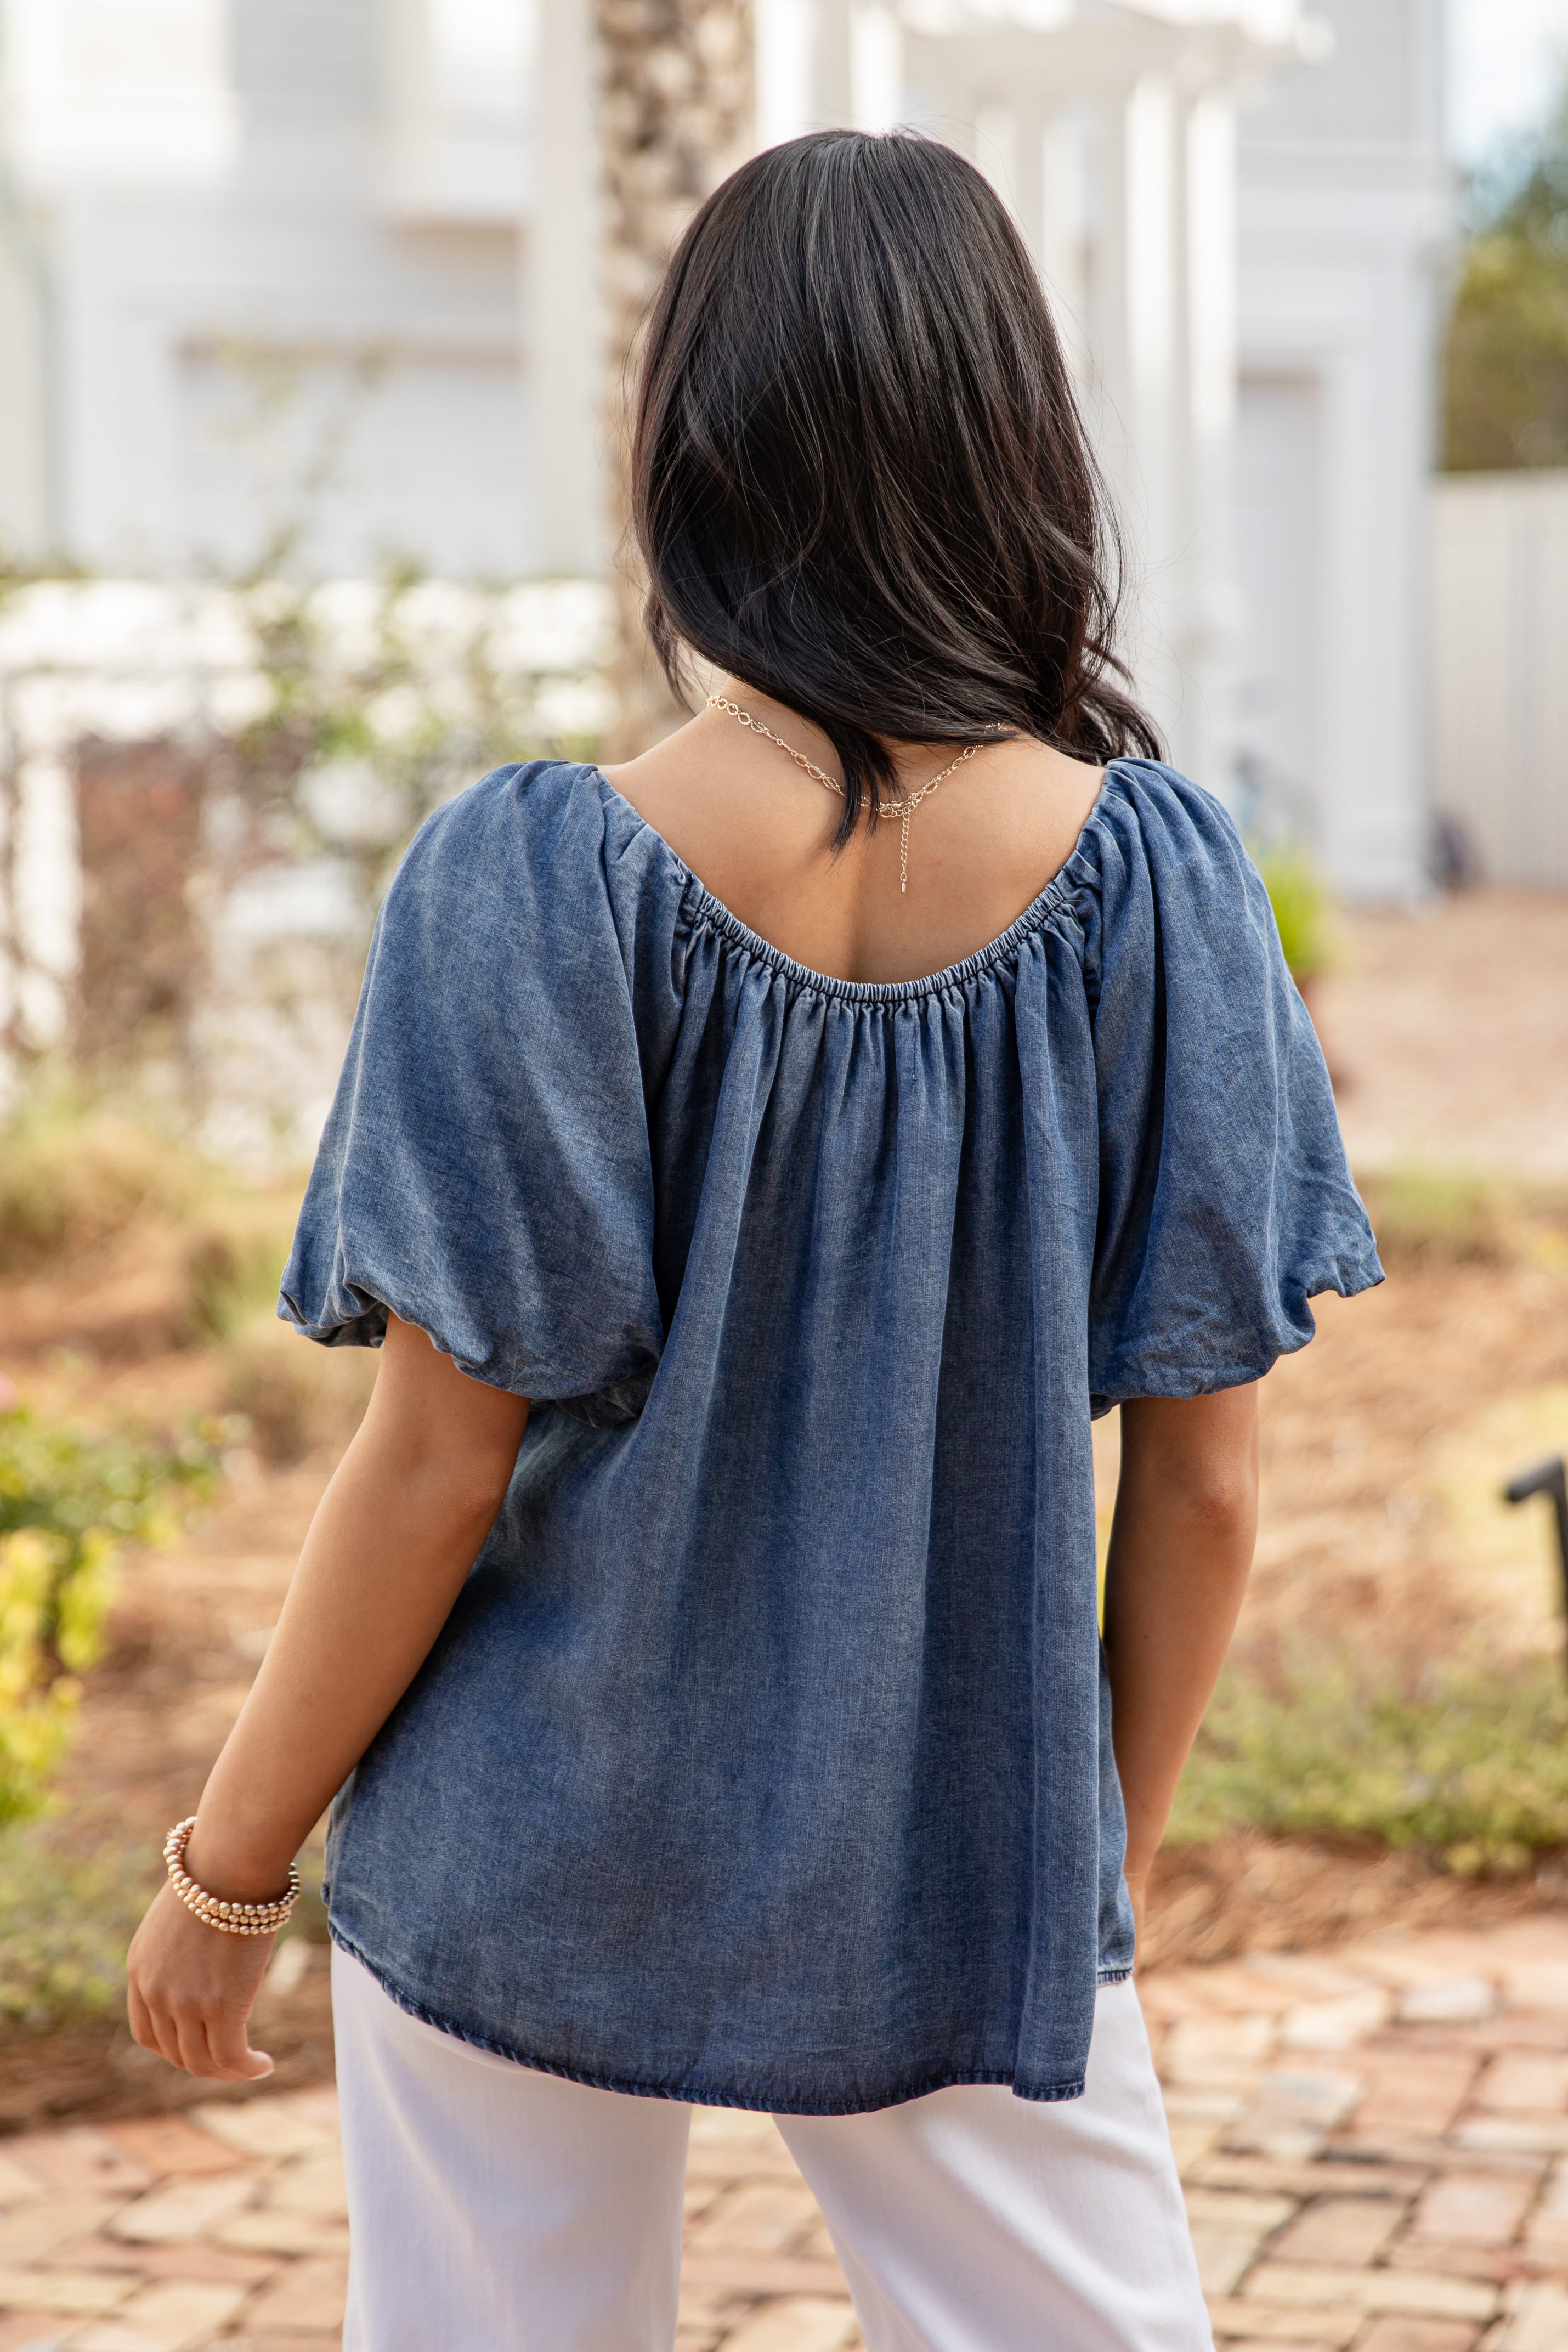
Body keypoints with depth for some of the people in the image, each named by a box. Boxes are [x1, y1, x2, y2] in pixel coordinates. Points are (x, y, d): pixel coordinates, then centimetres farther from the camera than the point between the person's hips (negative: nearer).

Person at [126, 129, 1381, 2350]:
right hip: (967, 1874, 1)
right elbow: (1203, 1478, -5)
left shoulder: (531, 883, -16)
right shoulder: (1155, 875, -9)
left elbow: (441, 1458, -13)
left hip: (540, 1867, -1)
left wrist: (226, 1865, 1)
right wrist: (1116, 1839, 12)